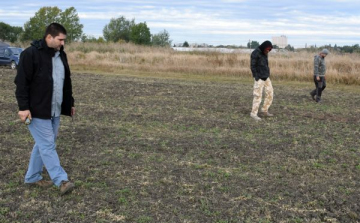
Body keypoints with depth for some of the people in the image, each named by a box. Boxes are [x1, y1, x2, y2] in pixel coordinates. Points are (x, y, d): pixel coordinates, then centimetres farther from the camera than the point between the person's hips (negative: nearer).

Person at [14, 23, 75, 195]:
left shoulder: (61, 55, 11)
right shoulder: (31, 54, -13)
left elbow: (66, 82, 19)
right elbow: (22, 82, -15)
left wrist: (70, 103, 20)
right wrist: (23, 107, -19)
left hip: (54, 110, 8)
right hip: (37, 110, -8)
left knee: (43, 144, 14)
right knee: (48, 145, -5)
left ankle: (32, 177, 27)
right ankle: (61, 180, -2)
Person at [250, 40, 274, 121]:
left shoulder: (264, 54, 14)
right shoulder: (255, 53, -11)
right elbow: (252, 66, -13)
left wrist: (268, 74, 11)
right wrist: (256, 77, -16)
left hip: (266, 77, 8)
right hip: (259, 78, -8)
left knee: (270, 93, 7)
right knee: (258, 95, -8)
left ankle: (264, 111, 18)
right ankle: (254, 113, -1)